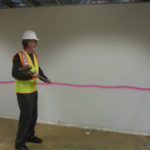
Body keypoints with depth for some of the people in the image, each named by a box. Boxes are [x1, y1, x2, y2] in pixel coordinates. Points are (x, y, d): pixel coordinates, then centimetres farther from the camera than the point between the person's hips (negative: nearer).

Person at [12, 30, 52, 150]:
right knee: (26, 116, -4)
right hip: (23, 92, -8)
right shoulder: (19, 56, -17)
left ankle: (29, 135, 34)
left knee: (33, 114, 15)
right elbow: (15, 73, -22)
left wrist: (45, 78, 4)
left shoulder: (34, 55, 7)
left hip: (33, 90, 8)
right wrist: (30, 75, -34)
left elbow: (38, 69, 18)